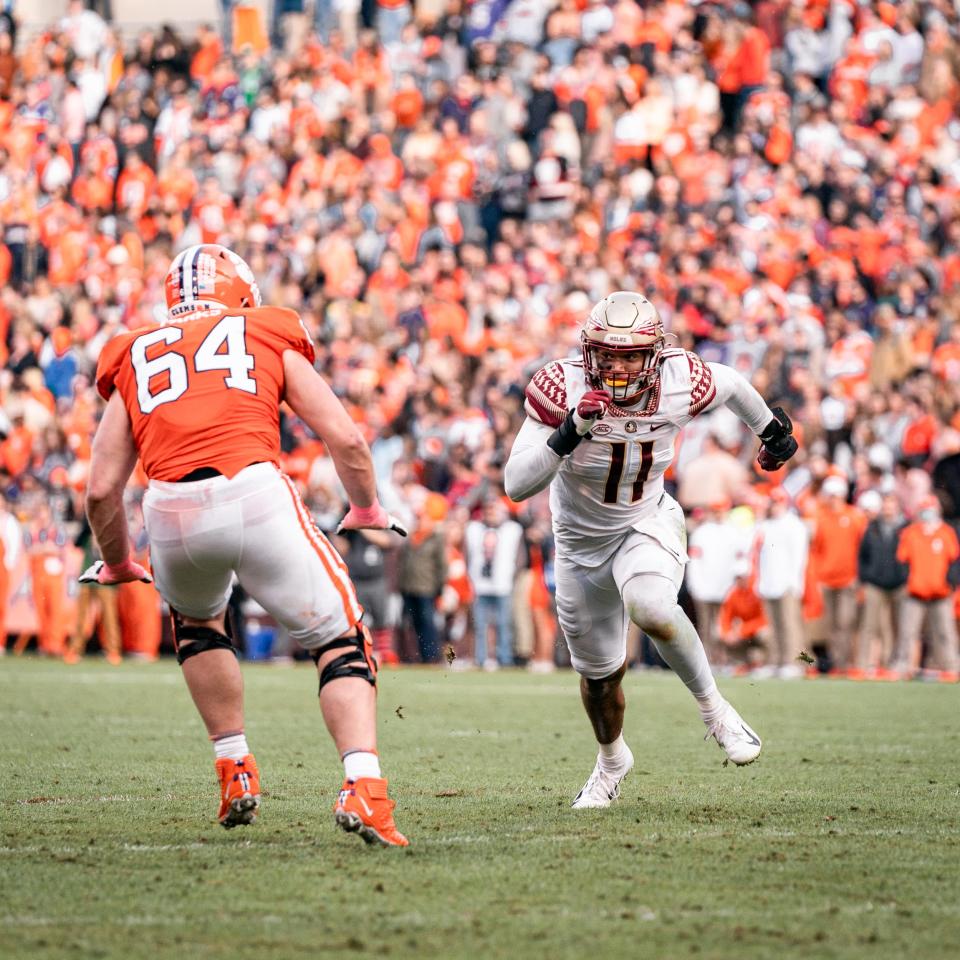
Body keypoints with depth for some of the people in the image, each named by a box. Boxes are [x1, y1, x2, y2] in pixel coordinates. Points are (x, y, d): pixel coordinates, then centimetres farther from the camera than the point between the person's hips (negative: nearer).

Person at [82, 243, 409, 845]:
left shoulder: (134, 359, 26)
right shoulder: (269, 337, 23)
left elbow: (102, 491, 20)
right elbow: (345, 439, 13)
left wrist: (118, 565, 38)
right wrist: (368, 510, 31)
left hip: (172, 511, 2)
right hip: (256, 494, -2)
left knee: (196, 621, 33)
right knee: (340, 639, 9)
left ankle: (236, 770, 28)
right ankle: (363, 787, -11)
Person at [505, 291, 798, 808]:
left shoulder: (679, 383, -23)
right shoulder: (562, 389, -27)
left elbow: (731, 384, 3)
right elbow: (516, 485, -31)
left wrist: (772, 429, 21)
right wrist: (570, 432, -45)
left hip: (647, 524, -1)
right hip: (581, 540, 1)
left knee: (652, 609, -34)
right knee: (599, 673, 15)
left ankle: (713, 708, -10)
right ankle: (612, 761, 46)